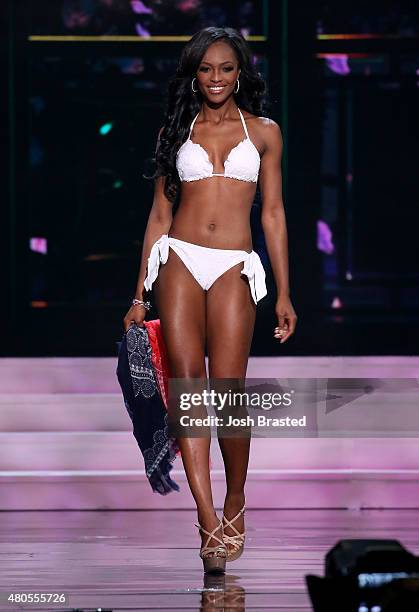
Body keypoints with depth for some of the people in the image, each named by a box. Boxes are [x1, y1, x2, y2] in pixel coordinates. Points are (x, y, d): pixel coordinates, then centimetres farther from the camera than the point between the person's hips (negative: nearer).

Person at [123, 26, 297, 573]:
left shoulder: (264, 132, 10)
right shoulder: (176, 131, 13)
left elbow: (273, 214, 11)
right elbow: (159, 214, 14)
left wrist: (284, 294, 6)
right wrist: (141, 295, 10)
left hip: (234, 270, -1)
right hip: (179, 261, 1)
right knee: (187, 381, -11)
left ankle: (235, 503, 15)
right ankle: (210, 522, -16)